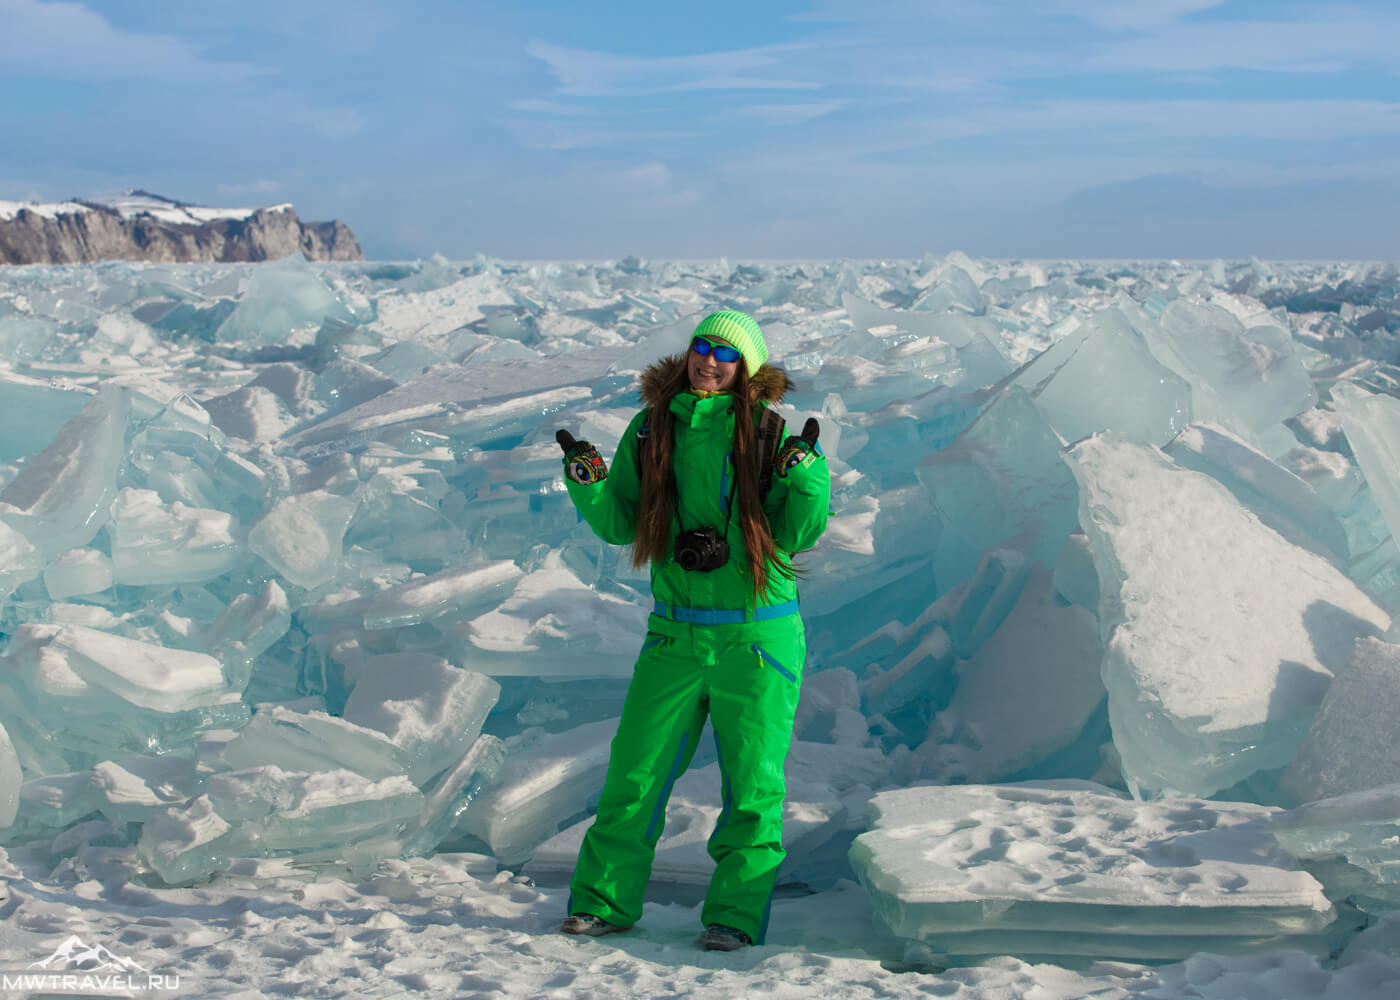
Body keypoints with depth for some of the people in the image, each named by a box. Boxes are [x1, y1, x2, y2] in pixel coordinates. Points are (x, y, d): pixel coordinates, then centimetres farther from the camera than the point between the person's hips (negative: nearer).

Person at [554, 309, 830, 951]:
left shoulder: (767, 429, -3)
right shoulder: (652, 427, 5)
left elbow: (796, 535, -4)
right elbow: (620, 526, 10)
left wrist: (805, 473, -19)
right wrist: (587, 480, -7)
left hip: (757, 638, -2)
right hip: (675, 634, 2)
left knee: (752, 787, 4)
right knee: (634, 775, 5)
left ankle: (735, 916, 15)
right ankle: (604, 901, 18)